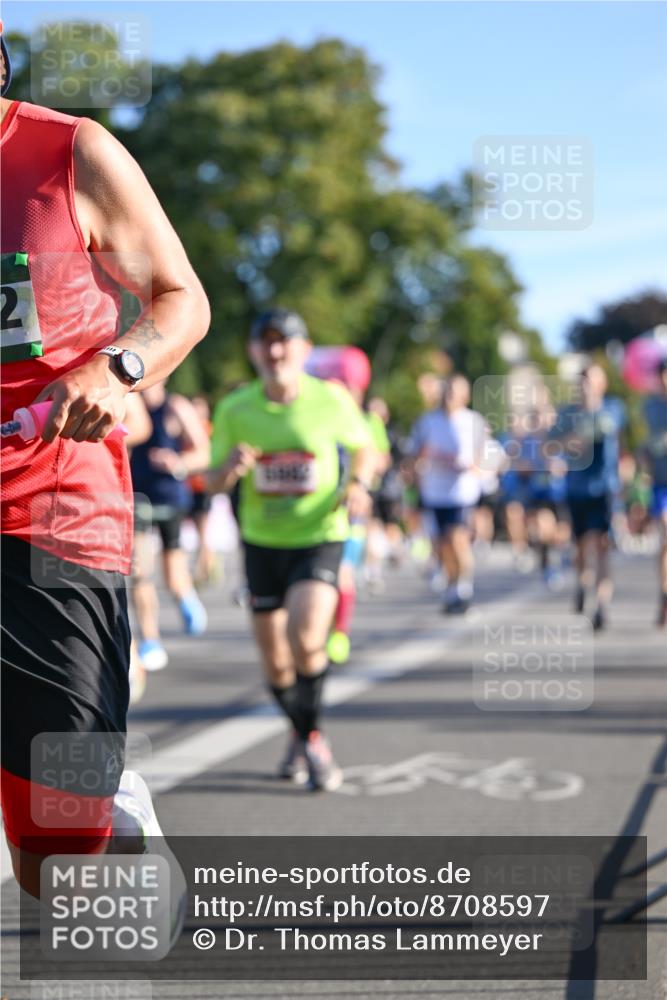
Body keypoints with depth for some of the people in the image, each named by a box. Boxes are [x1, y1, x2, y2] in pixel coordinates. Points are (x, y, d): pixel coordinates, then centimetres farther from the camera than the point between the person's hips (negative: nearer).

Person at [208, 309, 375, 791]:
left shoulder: (332, 400, -8)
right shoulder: (235, 409, -4)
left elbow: (363, 448, 10)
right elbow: (214, 483, 2)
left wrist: (358, 485, -10)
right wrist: (231, 469, -21)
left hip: (320, 537, -3)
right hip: (262, 542, 3)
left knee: (305, 637, -25)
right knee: (276, 662, 8)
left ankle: (313, 735, -3)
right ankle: (300, 734, 37)